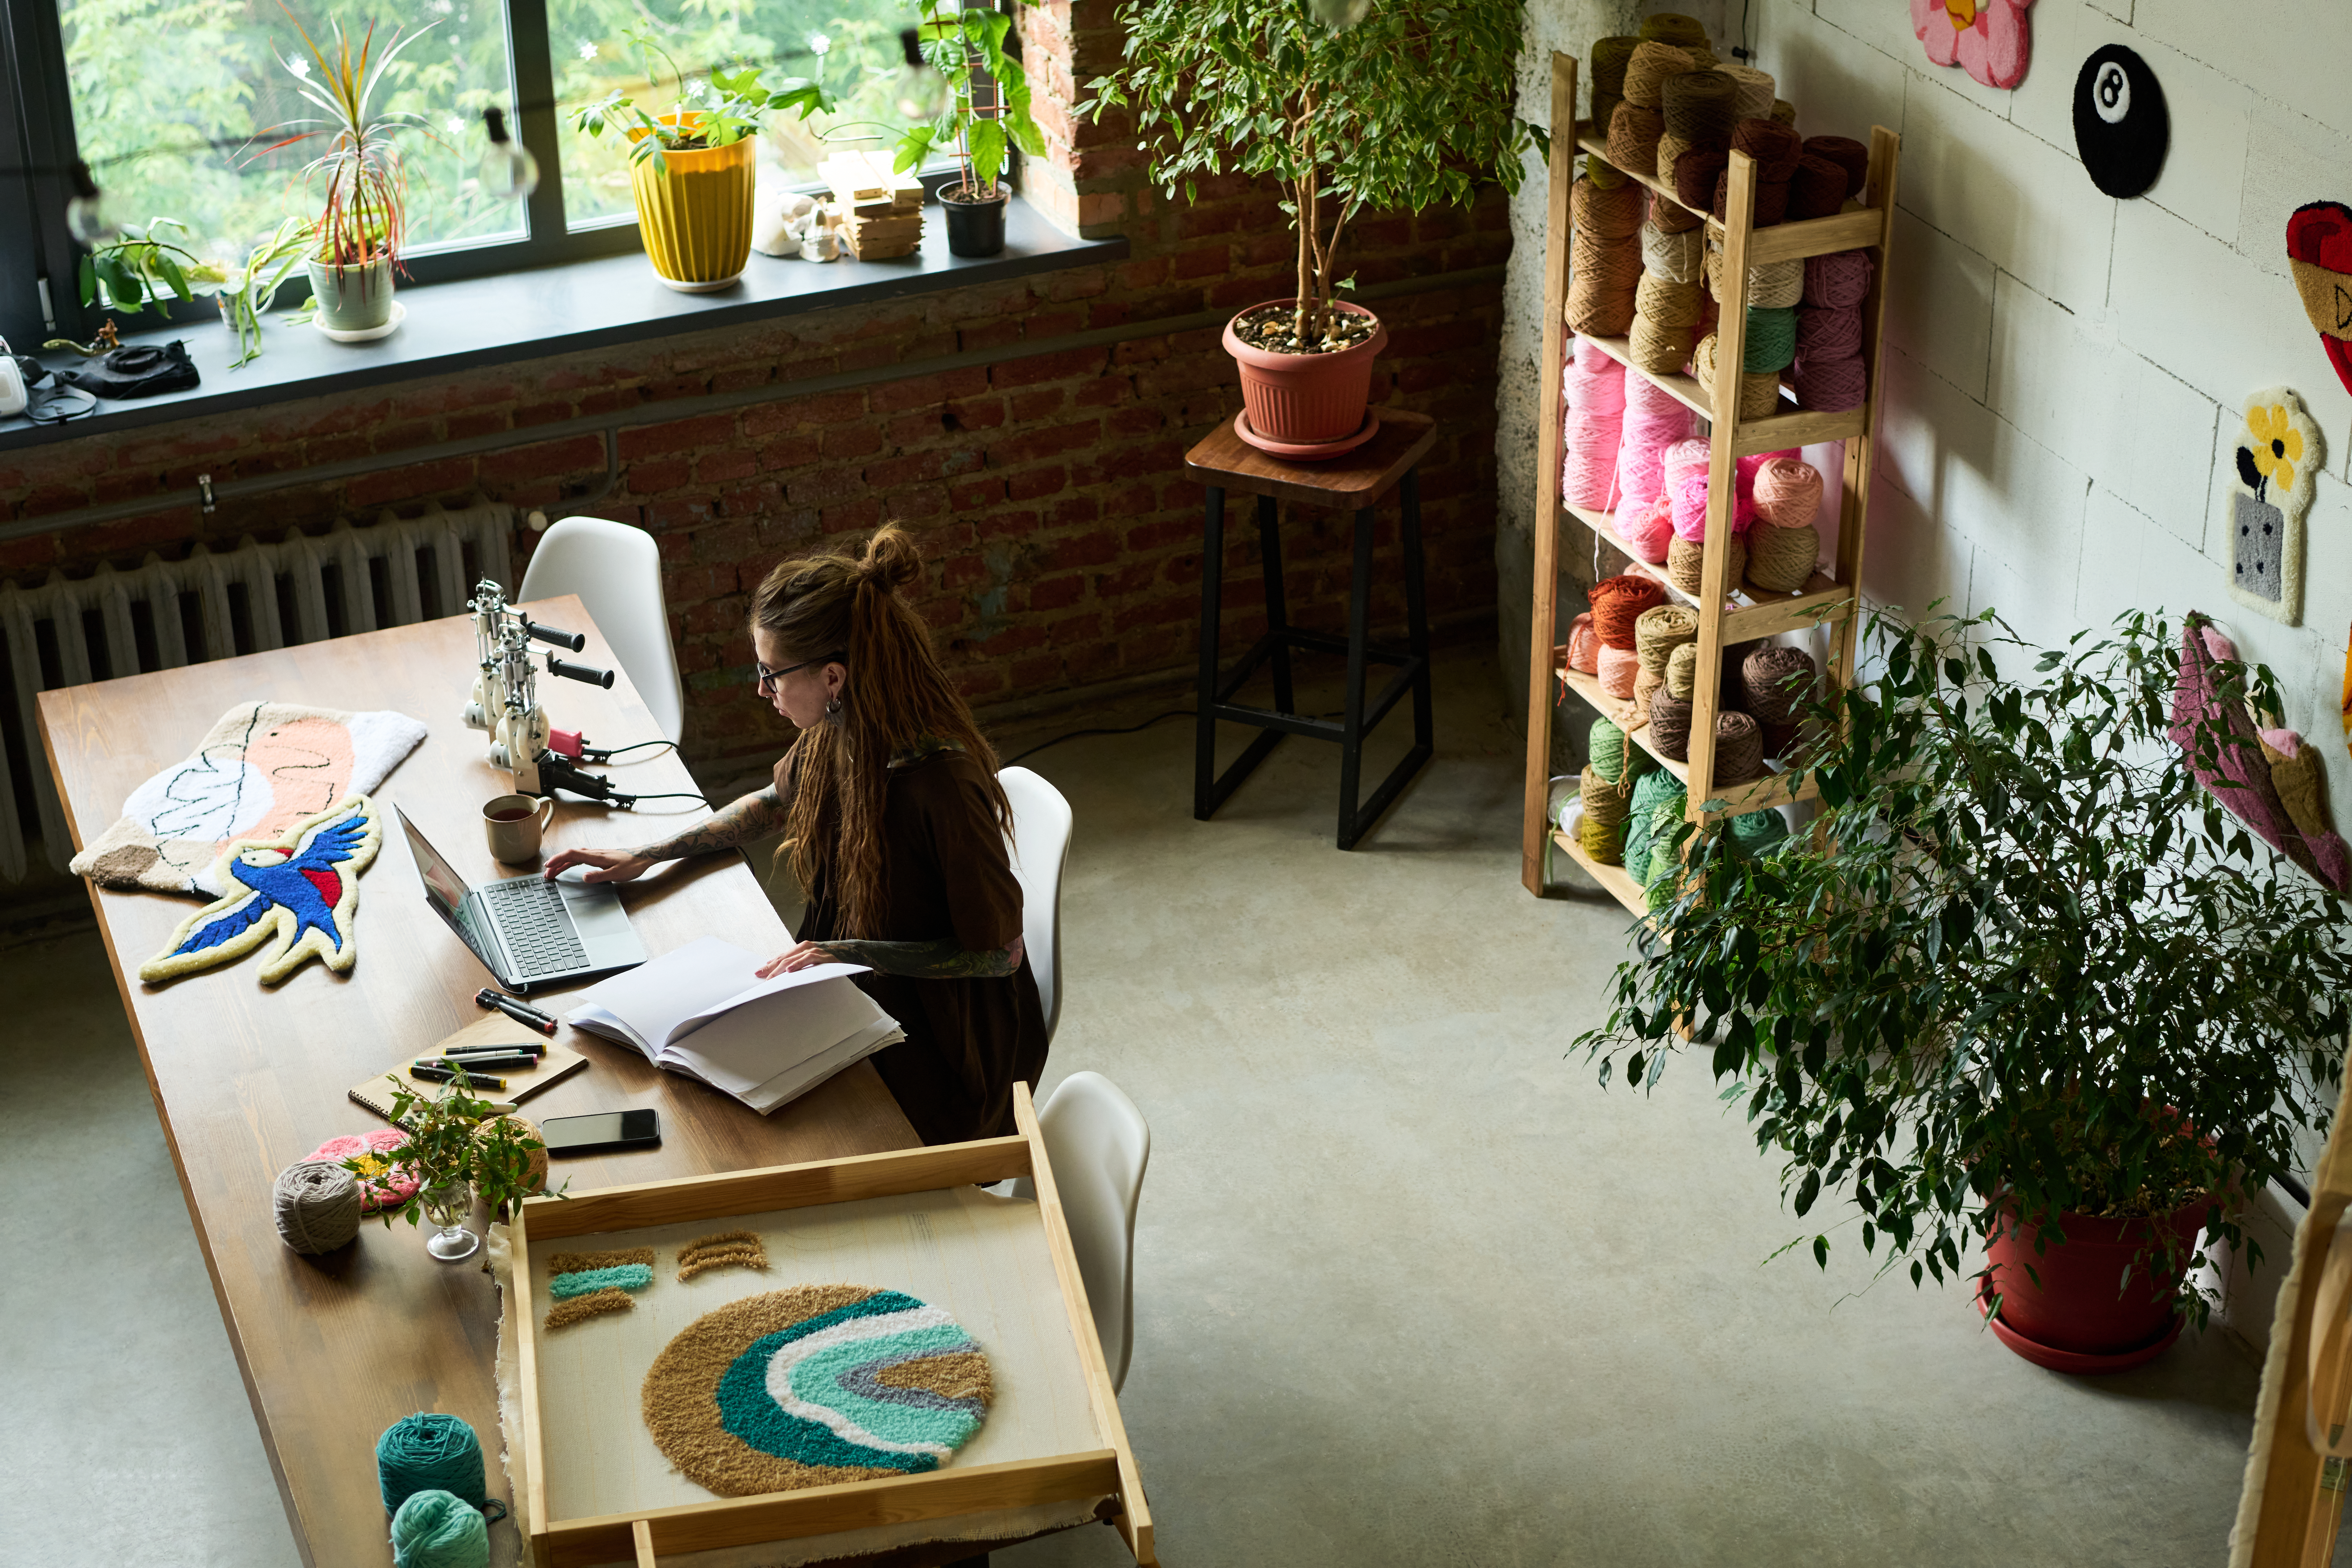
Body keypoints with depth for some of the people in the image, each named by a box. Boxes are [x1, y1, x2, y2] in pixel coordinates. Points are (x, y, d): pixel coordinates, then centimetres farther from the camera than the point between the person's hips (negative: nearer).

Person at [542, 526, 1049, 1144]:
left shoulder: (941, 783, -32)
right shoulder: (836, 734, -7)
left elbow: (1001, 951, -23)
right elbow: (777, 802, 17)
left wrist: (853, 953, -25)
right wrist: (647, 856, 10)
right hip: (856, 995, 8)